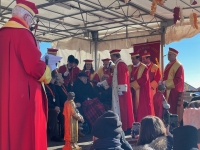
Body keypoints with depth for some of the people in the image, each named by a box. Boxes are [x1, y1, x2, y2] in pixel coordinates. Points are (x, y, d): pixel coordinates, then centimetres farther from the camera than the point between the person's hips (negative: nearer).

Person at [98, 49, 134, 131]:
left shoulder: (120, 64, -13)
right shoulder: (118, 64, 20)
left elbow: (122, 77, -22)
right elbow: (114, 78, 25)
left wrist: (120, 89, -25)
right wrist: (102, 83, 27)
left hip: (120, 91, -10)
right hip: (118, 91, 10)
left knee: (120, 108, -6)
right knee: (120, 108, 11)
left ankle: (122, 127, 0)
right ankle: (123, 126, 15)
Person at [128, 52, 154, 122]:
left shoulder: (144, 67, -4)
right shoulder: (129, 67, 13)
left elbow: (144, 79, -14)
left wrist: (133, 84, -16)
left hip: (142, 92, -5)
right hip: (133, 91, 5)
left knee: (142, 108, -2)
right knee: (134, 107, 4)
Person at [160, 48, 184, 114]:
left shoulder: (178, 66, -11)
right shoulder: (168, 65, 16)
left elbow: (178, 79, -19)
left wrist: (166, 83, -19)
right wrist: (162, 82, 0)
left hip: (174, 91, -8)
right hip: (167, 90, 8)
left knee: (173, 110, -7)